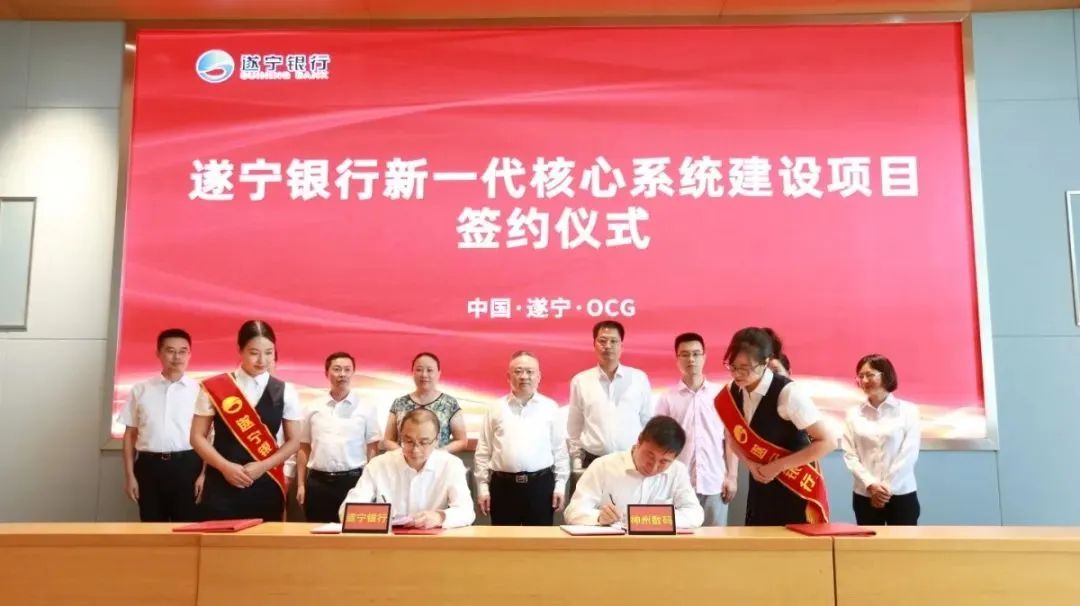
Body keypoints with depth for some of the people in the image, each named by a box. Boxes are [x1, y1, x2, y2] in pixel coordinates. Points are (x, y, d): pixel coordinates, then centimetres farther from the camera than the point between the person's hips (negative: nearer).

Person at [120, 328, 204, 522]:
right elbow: (130, 434, 9)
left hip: (187, 465, -2)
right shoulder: (140, 389, 7)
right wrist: (129, 475, 5)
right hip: (149, 465, 2)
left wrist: (204, 473, -6)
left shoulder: (200, 391, 1)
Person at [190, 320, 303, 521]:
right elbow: (197, 436, 2)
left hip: (266, 484, 1)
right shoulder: (215, 388, -1)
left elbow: (293, 441, 5)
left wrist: (262, 466, -9)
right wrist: (225, 467, -12)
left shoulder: (285, 392, 2)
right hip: (222, 483, -1)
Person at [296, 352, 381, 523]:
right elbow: (304, 448, 12)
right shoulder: (314, 409, 8)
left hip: (353, 481, -2)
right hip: (317, 482, 2)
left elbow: (372, 449, 2)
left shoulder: (366, 409, 2)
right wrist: (301, 485, 7)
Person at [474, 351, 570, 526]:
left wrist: (560, 485, 2)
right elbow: (483, 452, 6)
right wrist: (482, 487, 2)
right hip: (503, 485, 0)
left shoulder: (550, 407, 5)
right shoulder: (496, 408, 4)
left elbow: (560, 449, 7)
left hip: (541, 484, 0)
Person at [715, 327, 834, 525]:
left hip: (796, 489, -5)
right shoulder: (731, 394, -4)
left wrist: (779, 466, -17)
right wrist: (751, 464, -7)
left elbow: (826, 442, -18)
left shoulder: (788, 393, -22)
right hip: (761, 487, 6)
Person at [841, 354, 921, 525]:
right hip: (864, 495, 1)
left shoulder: (908, 410, 2)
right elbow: (850, 455, 1)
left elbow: (909, 454, -4)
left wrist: (888, 487, -10)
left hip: (901, 494, -1)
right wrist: (870, 485, -12)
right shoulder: (853, 414, 5)